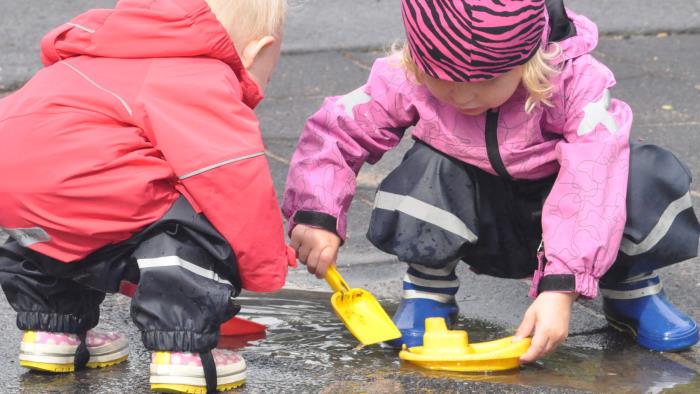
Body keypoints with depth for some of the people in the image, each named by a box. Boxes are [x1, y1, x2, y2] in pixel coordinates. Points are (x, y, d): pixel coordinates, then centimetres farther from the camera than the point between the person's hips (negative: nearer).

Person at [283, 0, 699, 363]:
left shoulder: (575, 80, -30)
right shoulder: (405, 81, -22)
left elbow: (590, 189, -37)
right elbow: (334, 131, -12)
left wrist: (560, 289, -46)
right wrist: (316, 216, -28)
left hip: (552, 215, -1)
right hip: (483, 224, 1)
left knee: (652, 177, -29)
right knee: (425, 175, -33)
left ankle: (631, 290, 1)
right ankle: (430, 288, -3)